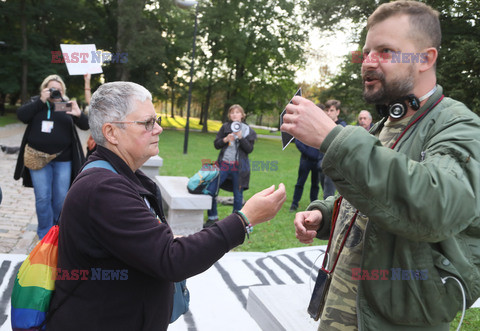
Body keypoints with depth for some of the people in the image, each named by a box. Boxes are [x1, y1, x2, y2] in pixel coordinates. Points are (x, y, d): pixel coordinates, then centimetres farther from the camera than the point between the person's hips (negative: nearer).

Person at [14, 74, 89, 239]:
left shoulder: (68, 105, 7)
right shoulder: (36, 102, 8)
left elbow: (86, 125, -2)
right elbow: (21, 115, -8)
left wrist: (79, 114, -24)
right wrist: (41, 100, -15)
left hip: (63, 159, 1)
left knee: (61, 198, 5)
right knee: (43, 197, -3)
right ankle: (45, 234, 11)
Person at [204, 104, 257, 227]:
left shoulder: (248, 130, 5)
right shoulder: (225, 127, 8)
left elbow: (249, 149, -3)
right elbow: (216, 144, 6)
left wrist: (240, 137, -17)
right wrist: (225, 139, -13)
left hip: (239, 167, -1)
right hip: (224, 164, 1)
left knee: (238, 195, 6)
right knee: (210, 190, -6)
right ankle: (213, 217, 12)